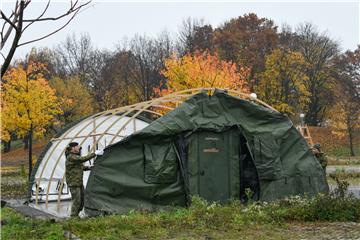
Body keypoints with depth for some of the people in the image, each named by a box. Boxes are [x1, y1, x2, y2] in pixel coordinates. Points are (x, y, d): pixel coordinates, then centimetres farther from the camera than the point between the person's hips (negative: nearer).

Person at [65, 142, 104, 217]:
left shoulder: (75, 156, 15)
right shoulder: (71, 157, -17)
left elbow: (81, 167, 24)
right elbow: (83, 159, -28)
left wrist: (89, 168, 8)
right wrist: (95, 154, -26)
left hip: (79, 182, 10)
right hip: (73, 183, -10)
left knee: (82, 199, 12)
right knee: (76, 200, -8)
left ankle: (75, 215, 22)